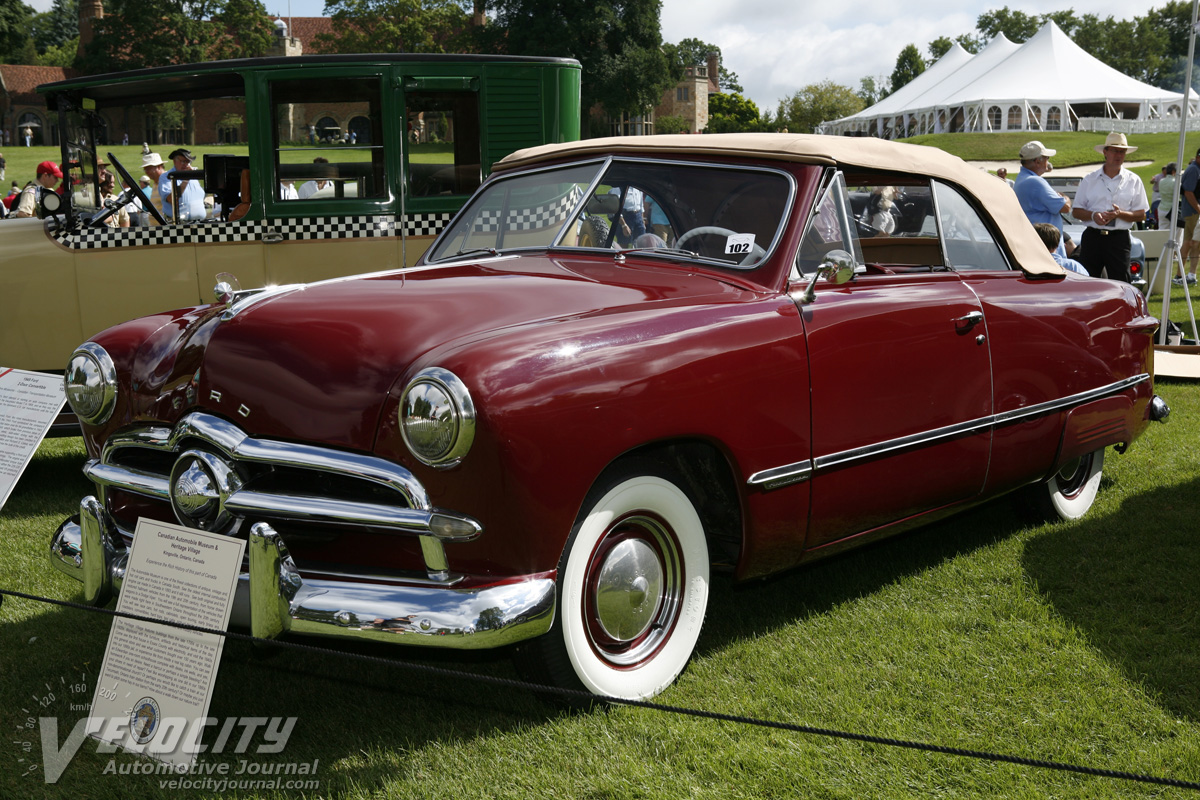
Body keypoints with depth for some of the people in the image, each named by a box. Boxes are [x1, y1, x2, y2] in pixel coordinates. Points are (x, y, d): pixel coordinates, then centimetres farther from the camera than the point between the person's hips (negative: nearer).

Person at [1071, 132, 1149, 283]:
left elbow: (1141, 215, 6)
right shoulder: (1089, 179, 11)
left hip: (1119, 238, -1)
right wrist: (1093, 215, -11)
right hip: (1092, 237, 1)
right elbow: (1076, 211, 10)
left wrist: (1120, 214, -12)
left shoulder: (1133, 181, 9)